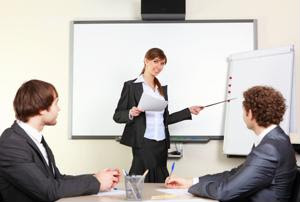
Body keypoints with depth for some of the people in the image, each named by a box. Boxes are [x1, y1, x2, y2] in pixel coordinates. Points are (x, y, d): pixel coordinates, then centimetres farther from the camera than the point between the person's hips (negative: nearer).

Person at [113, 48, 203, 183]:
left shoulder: (162, 88, 17)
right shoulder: (131, 86, 1)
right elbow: (117, 116, 0)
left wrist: (189, 111, 16)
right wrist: (131, 113, -19)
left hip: (162, 144, 5)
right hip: (143, 144, -5)